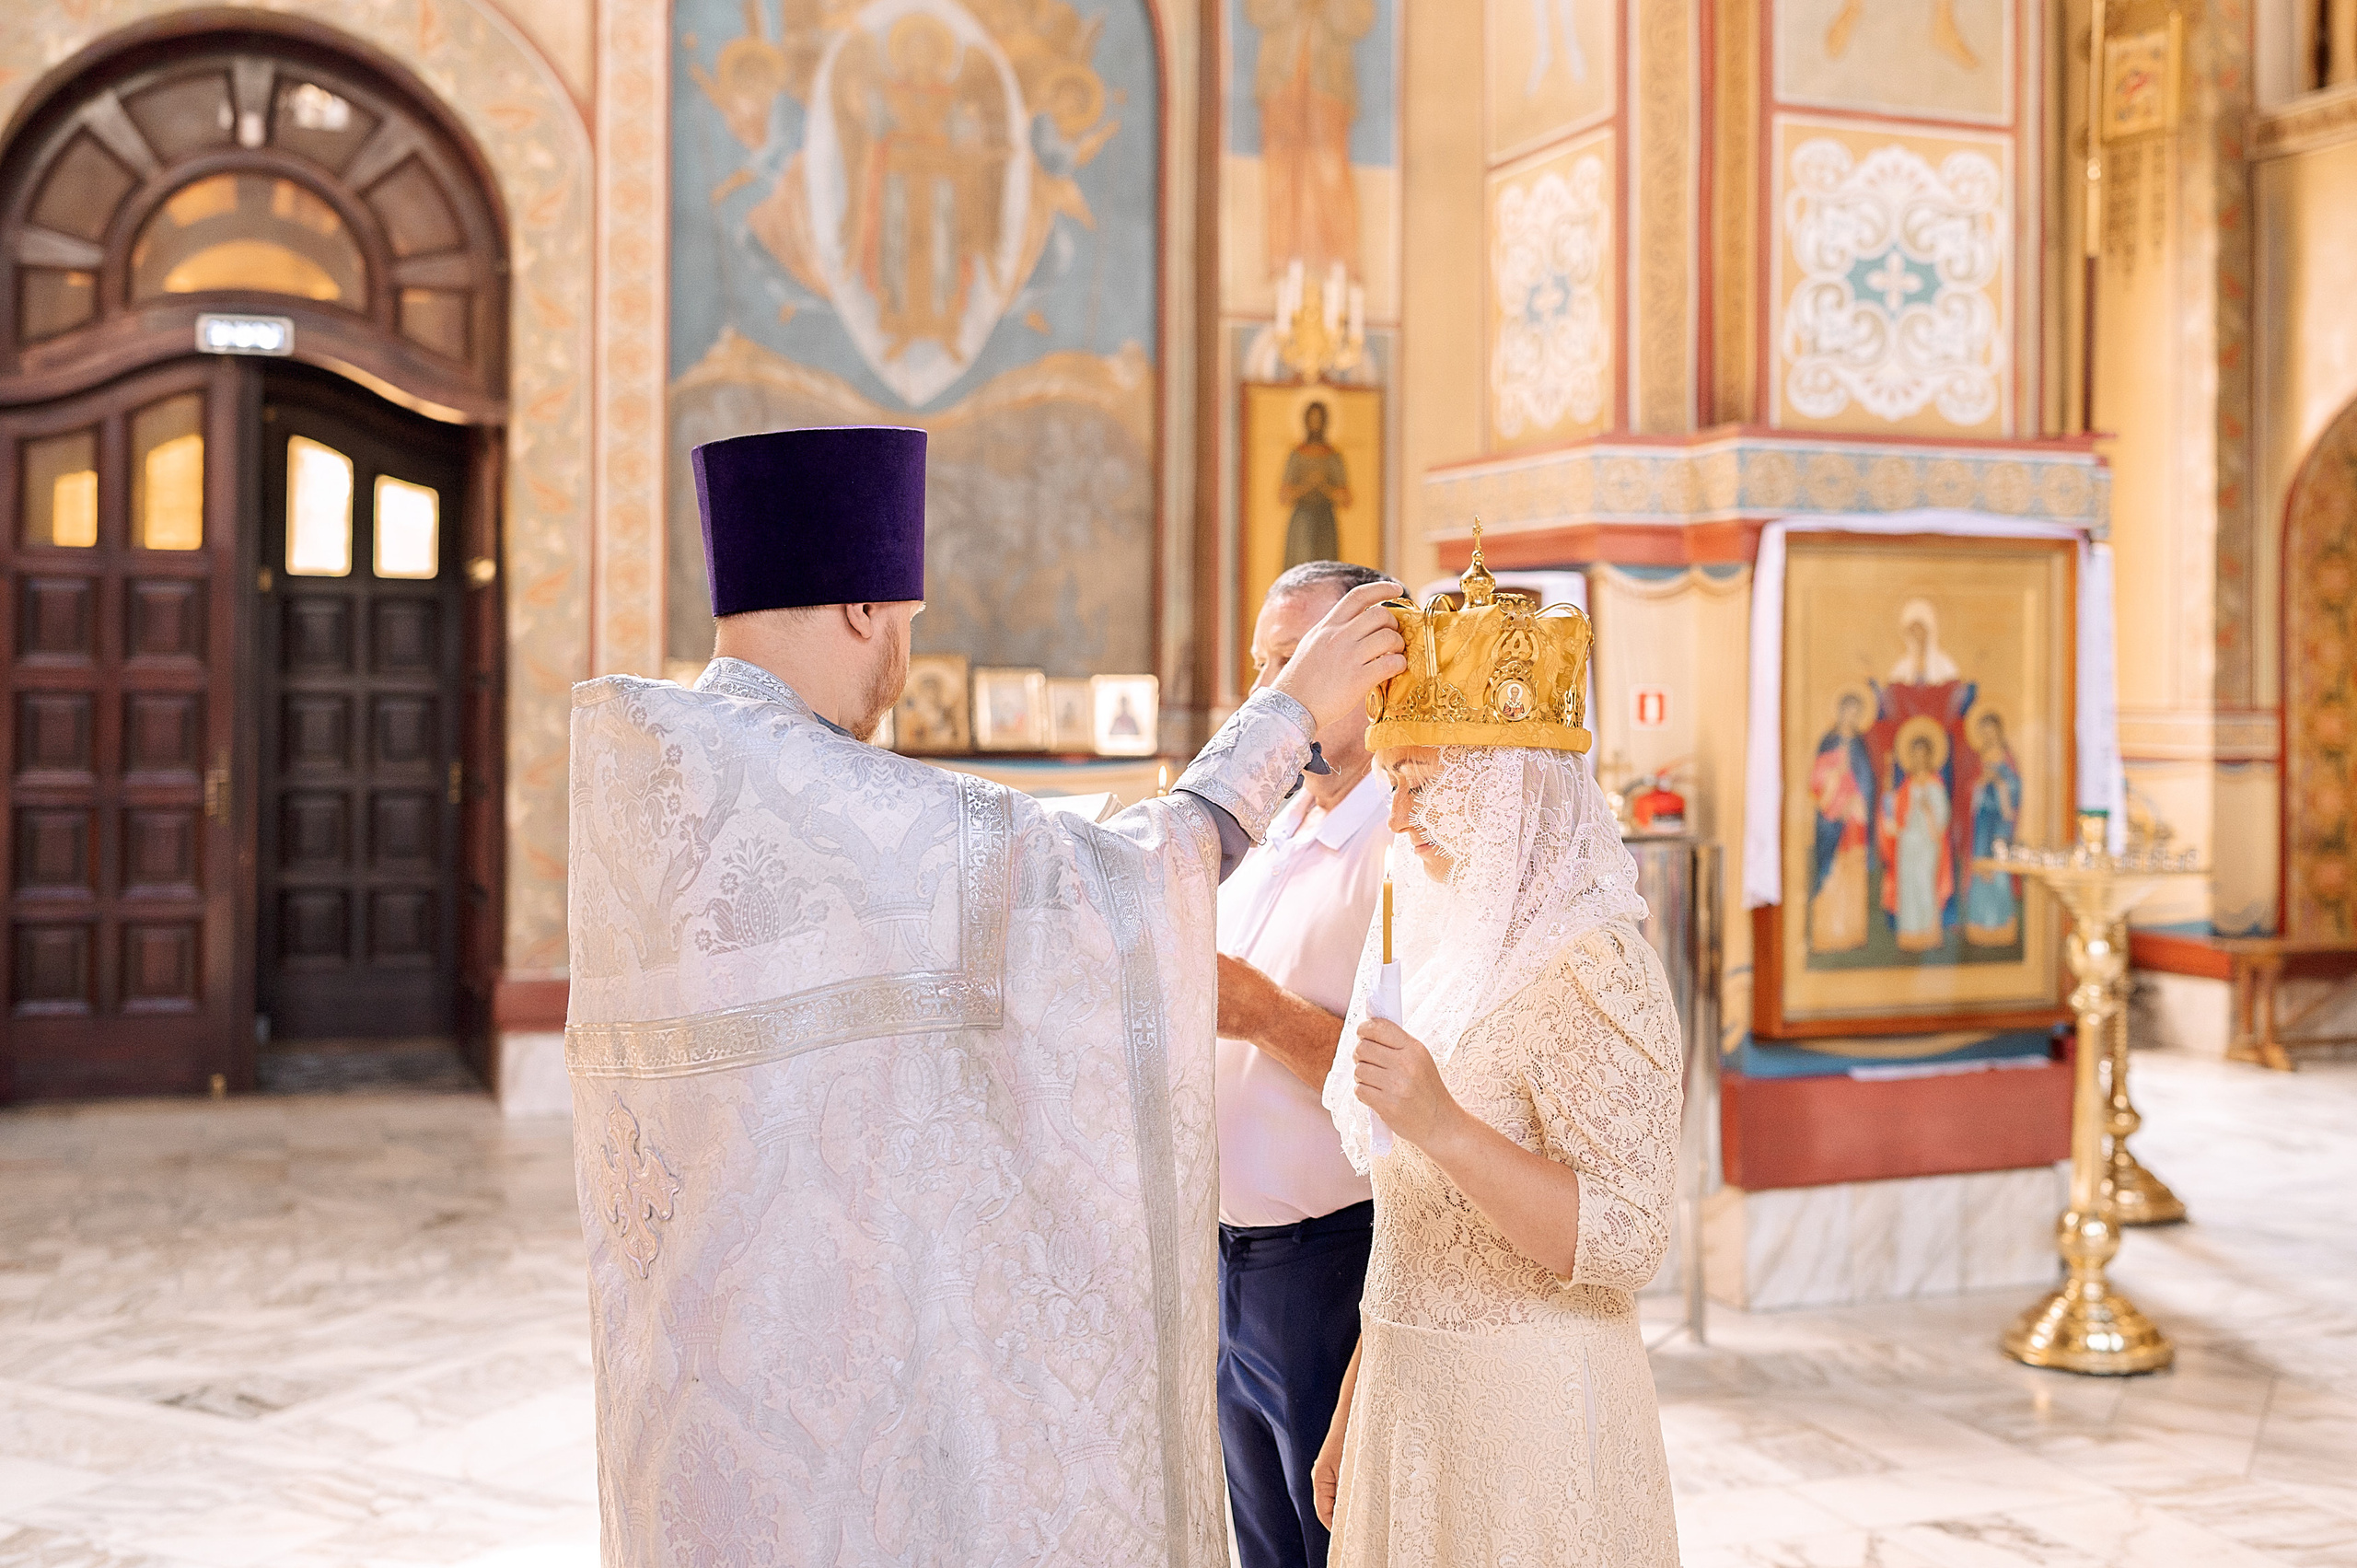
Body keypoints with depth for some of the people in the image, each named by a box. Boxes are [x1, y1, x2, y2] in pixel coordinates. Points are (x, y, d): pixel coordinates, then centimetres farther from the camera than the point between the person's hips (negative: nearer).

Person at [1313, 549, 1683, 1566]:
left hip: (1527, 1409, -8)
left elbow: (1627, 1242, -22)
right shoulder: (1450, 954, 10)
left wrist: (1442, 1126, -31)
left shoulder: (1594, 973, -16)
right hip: (1409, 1397, 8)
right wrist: (1353, 1413, 18)